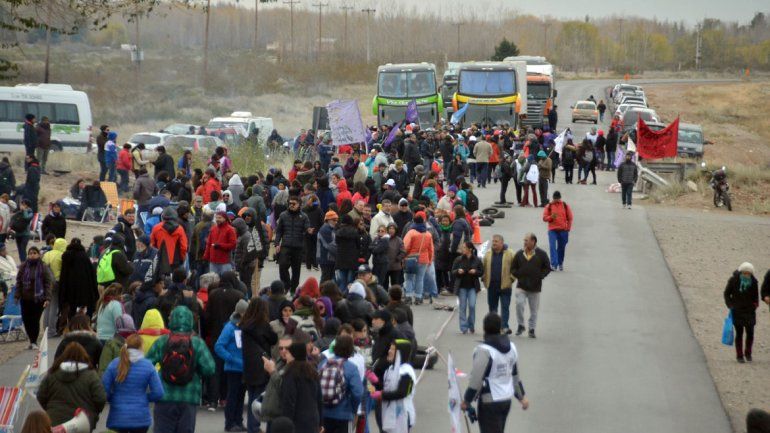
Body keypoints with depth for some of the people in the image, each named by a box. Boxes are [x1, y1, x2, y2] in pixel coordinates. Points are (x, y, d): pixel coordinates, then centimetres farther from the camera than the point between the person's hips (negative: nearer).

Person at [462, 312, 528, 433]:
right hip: (507, 400, 8)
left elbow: (476, 381, -20)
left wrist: (466, 401, -8)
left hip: (490, 402, -8)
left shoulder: (484, 351, -20)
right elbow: (515, 375, 15)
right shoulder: (511, 347, 4)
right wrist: (522, 396, 25)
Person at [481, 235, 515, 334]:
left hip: (505, 285, -4)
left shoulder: (510, 254, -3)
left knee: (505, 307, -6)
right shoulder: (488, 254, 9)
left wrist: (511, 279, -8)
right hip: (491, 285, 4)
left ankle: (505, 326, -9)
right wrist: (485, 280, 6)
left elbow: (515, 268, -1)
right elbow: (484, 268, 15)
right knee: (492, 307, 11)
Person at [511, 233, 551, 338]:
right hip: (521, 286, 1)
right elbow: (513, 268, 12)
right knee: (519, 304, -17)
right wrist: (517, 275, -4)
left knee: (534, 309, 7)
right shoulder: (519, 254, 4)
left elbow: (547, 268, 3)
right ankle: (521, 325, -1)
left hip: (535, 287, 0)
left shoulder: (541, 254, -2)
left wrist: (540, 276, -9)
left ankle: (532, 329, 19)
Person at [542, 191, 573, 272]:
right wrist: (551, 217, -18)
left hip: (563, 230, 1)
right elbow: (544, 218, 1)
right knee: (552, 246, -15)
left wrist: (568, 228, 2)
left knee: (561, 247, 10)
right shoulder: (549, 206, 3)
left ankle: (560, 263, 27)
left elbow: (570, 218, 9)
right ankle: (554, 264, -20)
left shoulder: (565, 206, 6)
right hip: (552, 230, -1)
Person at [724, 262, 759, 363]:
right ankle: (739, 355, 10)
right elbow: (727, 293, 2)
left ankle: (748, 353, 19)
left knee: (750, 333, -1)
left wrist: (755, 304, 0)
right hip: (737, 311, -2)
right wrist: (730, 305, -7)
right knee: (739, 333, 1)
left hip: (749, 311, 2)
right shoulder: (733, 280, -7)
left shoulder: (754, 281, -1)